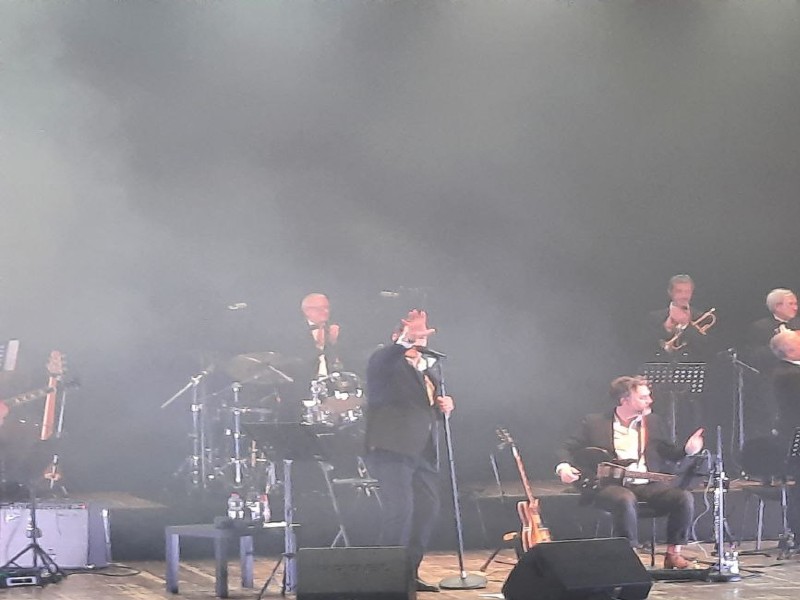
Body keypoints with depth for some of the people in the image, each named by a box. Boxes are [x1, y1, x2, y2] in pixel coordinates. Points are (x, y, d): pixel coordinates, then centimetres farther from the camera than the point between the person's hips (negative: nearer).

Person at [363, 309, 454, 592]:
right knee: (400, 509, -16)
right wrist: (405, 341, -40)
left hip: (424, 451, 8)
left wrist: (444, 405, 9)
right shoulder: (387, 361, -1)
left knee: (428, 510, 6)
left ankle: (410, 573, 15)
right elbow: (379, 365, -26)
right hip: (393, 449, -8)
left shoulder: (428, 368, 23)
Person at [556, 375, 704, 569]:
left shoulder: (652, 421, 17)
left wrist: (687, 450, -1)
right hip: (609, 485, -4)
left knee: (685, 498, -21)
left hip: (648, 485, 4)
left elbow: (667, 452, 20)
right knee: (626, 500, -39)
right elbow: (569, 449, 8)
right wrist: (563, 467, -14)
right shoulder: (594, 423, 6)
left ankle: (673, 553, -7)